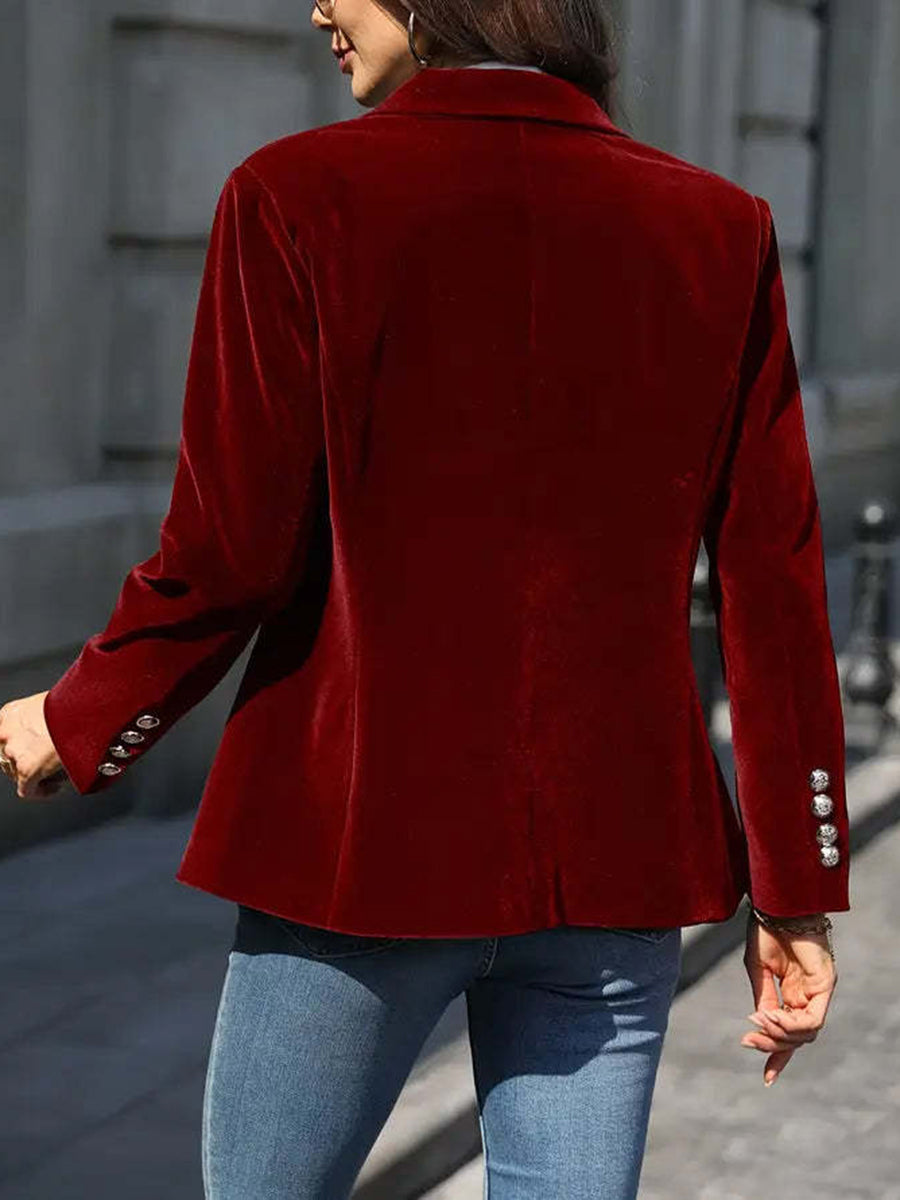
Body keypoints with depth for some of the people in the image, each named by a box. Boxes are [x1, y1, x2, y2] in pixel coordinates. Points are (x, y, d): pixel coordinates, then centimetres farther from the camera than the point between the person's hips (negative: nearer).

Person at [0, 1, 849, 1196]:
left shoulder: (299, 199, -9)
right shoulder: (721, 229, 2)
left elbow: (229, 552, -10)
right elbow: (777, 585, 1)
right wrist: (796, 894, 7)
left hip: (362, 841, -3)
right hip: (615, 862, 3)